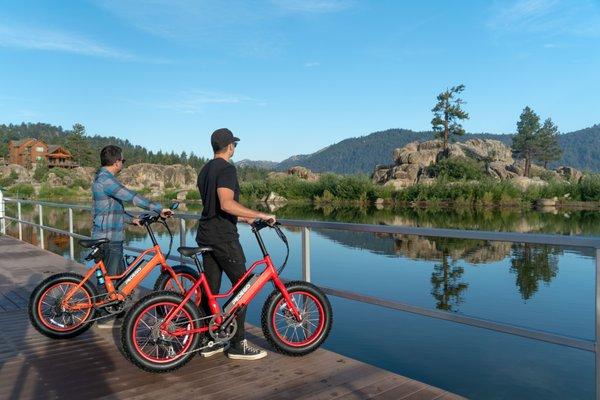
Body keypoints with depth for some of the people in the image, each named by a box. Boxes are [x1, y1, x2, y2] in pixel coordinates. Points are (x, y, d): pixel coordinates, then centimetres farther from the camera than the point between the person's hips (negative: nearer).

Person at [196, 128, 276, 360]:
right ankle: (237, 345, 4)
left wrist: (243, 218, 27)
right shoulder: (226, 169, -13)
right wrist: (260, 215, -22)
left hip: (206, 236, 9)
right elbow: (227, 204, -27)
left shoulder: (205, 170, 17)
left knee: (210, 289, 12)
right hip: (224, 237, -9)